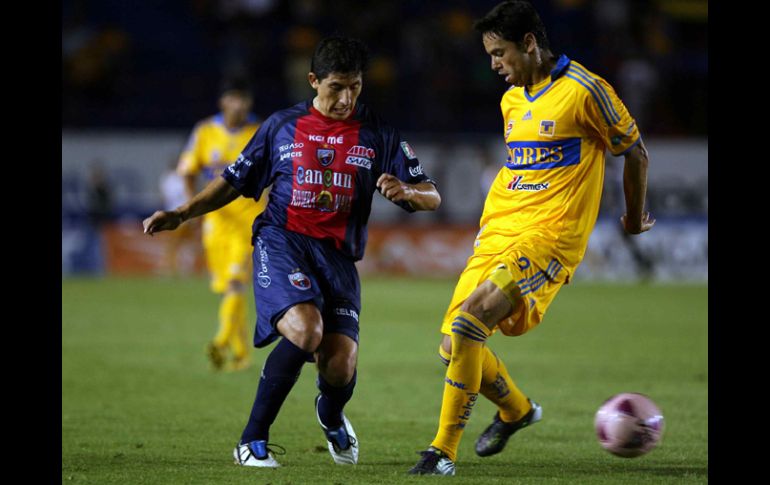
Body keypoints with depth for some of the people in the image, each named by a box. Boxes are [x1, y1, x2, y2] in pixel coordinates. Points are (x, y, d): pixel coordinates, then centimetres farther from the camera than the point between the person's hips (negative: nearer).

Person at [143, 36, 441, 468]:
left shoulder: (378, 135, 7)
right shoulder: (282, 126, 9)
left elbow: (432, 197, 5)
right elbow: (235, 181, 18)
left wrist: (407, 191, -19)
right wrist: (180, 215, 7)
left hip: (338, 255, 2)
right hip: (281, 242, -1)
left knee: (340, 369, -13)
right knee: (304, 331, -31)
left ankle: (331, 416, 29)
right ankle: (253, 440, -14)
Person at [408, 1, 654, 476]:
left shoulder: (584, 91, -8)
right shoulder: (512, 101, 15)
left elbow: (635, 152, 3)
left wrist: (635, 217, 15)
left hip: (548, 238, -8)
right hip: (498, 233, 8)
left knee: (468, 320, -25)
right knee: (455, 346, 2)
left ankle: (444, 450, -19)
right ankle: (516, 409, 32)